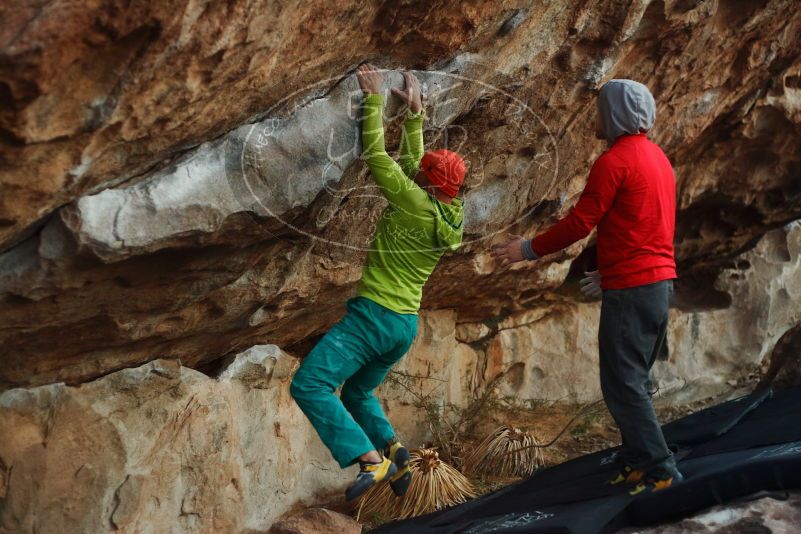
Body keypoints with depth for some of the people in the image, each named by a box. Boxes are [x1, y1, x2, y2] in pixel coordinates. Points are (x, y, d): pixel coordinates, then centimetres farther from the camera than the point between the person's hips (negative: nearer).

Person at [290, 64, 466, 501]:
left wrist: (374, 100, -5)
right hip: (405, 323, 10)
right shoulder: (445, 214, 8)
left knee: (309, 385, -16)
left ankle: (371, 459, -24)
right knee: (357, 393, 28)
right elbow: (411, 162, 20)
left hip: (374, 314, -10)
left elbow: (376, 156, -12)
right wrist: (415, 113, 20)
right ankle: (393, 452, 7)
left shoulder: (416, 203, -15)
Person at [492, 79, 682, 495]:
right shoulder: (656, 156, 16)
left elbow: (579, 223, -14)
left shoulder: (615, 161, -13)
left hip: (631, 288, -10)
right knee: (633, 379, 16)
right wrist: (609, 273, 27)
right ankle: (637, 459, 20)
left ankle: (660, 469, -4)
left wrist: (528, 250, -2)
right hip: (660, 279, 10)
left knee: (622, 384, -5)